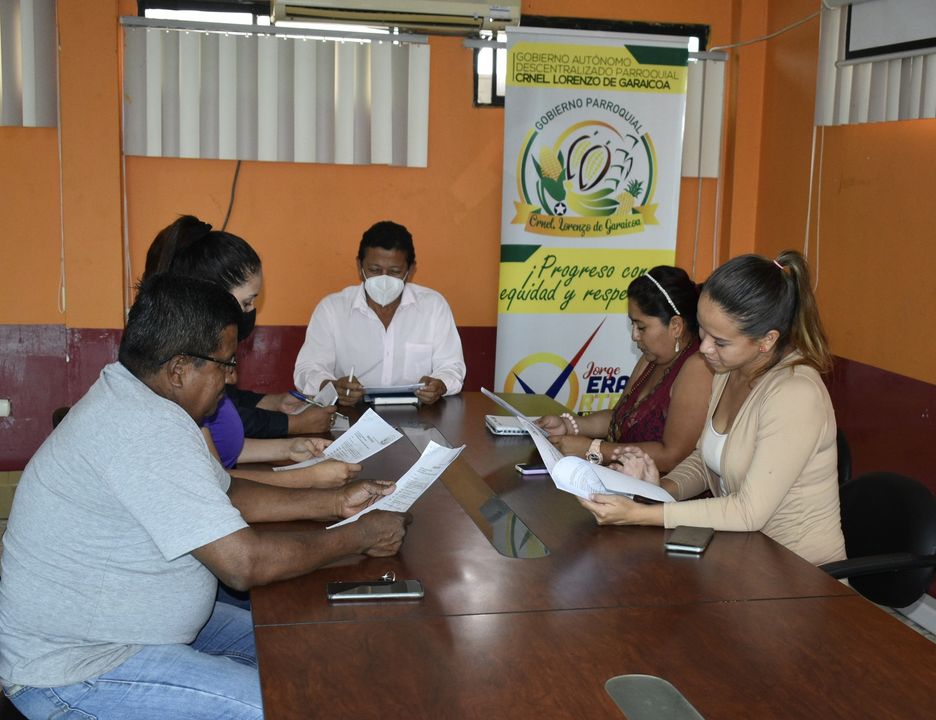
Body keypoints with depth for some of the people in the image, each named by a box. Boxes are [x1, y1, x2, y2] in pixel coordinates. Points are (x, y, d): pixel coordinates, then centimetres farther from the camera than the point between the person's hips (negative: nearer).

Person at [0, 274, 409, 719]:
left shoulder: (128, 398, 3)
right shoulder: (148, 430, -29)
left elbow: (224, 494, 13)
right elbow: (245, 562, -29)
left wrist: (334, 503, 5)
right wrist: (361, 537, -16)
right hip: (75, 670, -10)